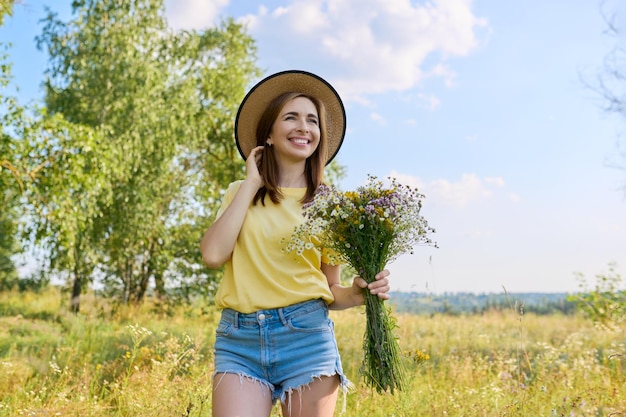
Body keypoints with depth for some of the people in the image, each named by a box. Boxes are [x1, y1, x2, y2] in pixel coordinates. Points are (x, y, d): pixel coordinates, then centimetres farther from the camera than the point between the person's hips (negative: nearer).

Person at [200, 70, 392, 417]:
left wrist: (360, 292, -10)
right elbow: (213, 254, -8)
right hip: (239, 340, 0)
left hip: (306, 336, 0)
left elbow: (330, 291, 12)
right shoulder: (240, 193, 10)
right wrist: (251, 184, -1)